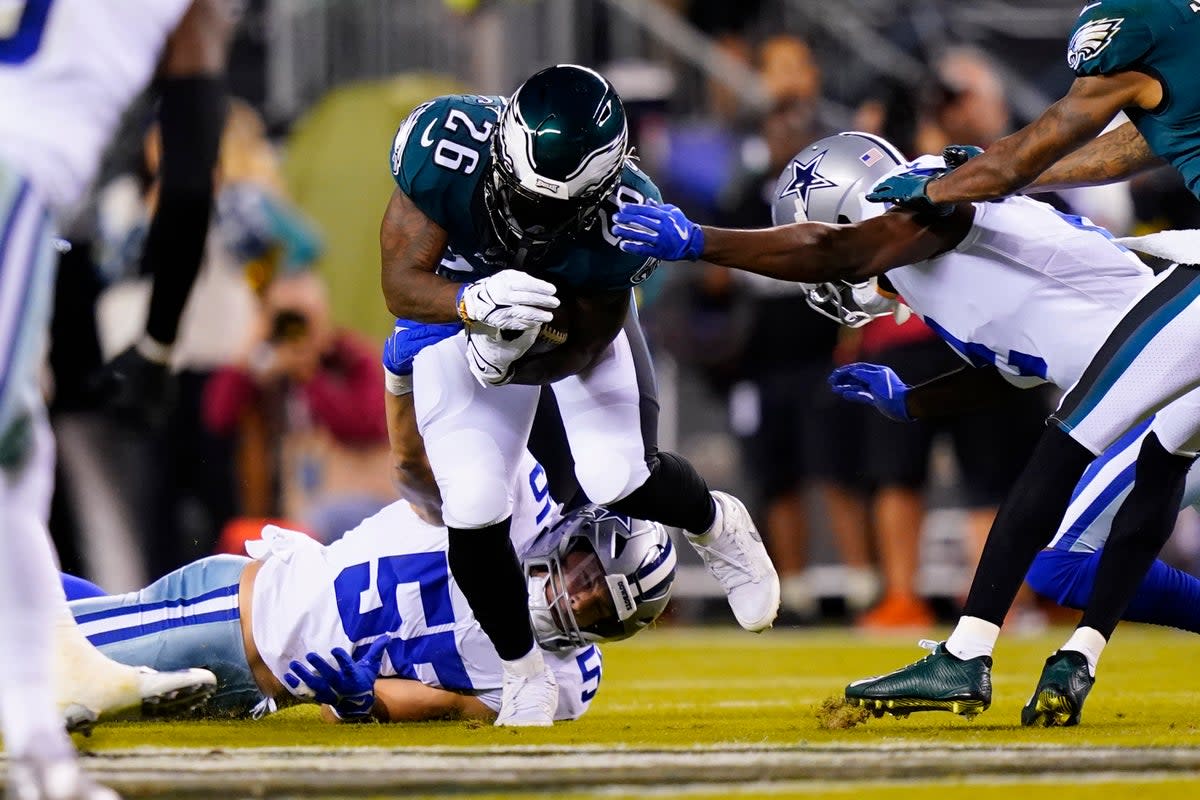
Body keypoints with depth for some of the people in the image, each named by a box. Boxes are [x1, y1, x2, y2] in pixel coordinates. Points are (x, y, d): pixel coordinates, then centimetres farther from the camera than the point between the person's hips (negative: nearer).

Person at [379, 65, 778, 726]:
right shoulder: (446, 146, -37)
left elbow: (582, 347, -23)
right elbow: (402, 283, -32)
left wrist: (518, 357, -44)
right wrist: (475, 303, -52)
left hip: (580, 312, 0)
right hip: (458, 302, 0)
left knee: (619, 481, -16)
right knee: (474, 514, -12)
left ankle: (715, 525, 22)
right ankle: (524, 674, 15)